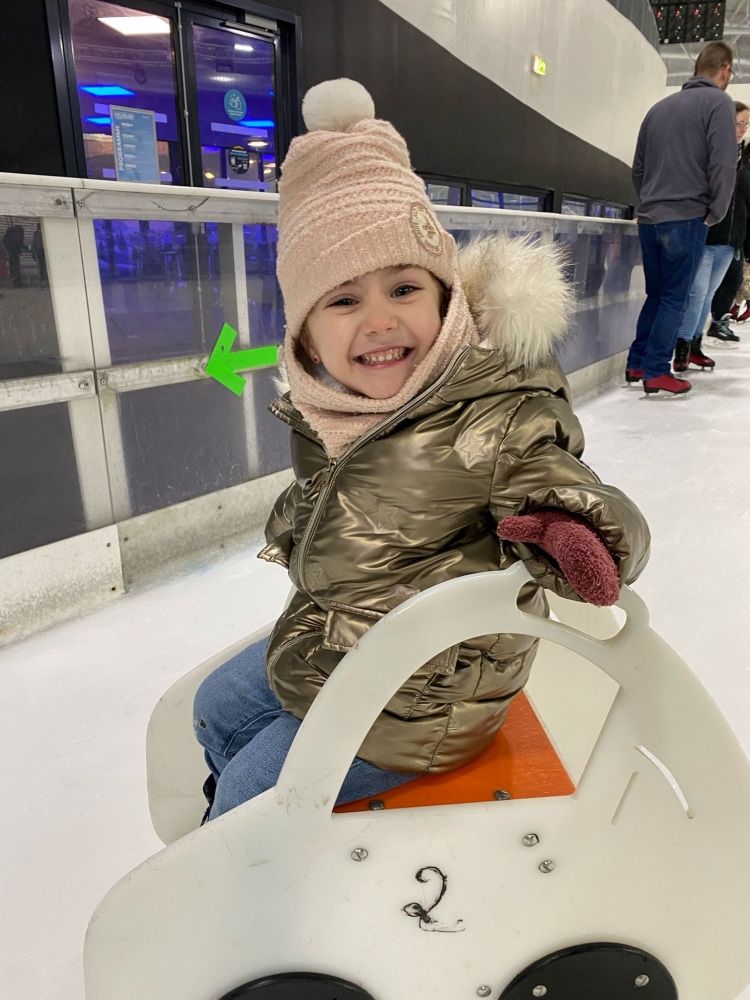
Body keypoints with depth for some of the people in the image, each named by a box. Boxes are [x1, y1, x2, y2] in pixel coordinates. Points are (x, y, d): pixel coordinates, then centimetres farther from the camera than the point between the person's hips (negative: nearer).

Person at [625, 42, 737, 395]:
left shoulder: (659, 107, 15)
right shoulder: (718, 103, -3)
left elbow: (638, 168, 16)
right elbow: (723, 165, -12)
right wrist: (715, 214, -2)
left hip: (649, 219, 6)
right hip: (686, 219, -6)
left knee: (655, 295, 15)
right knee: (674, 299, -1)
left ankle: (636, 363, 15)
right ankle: (656, 371, -1)